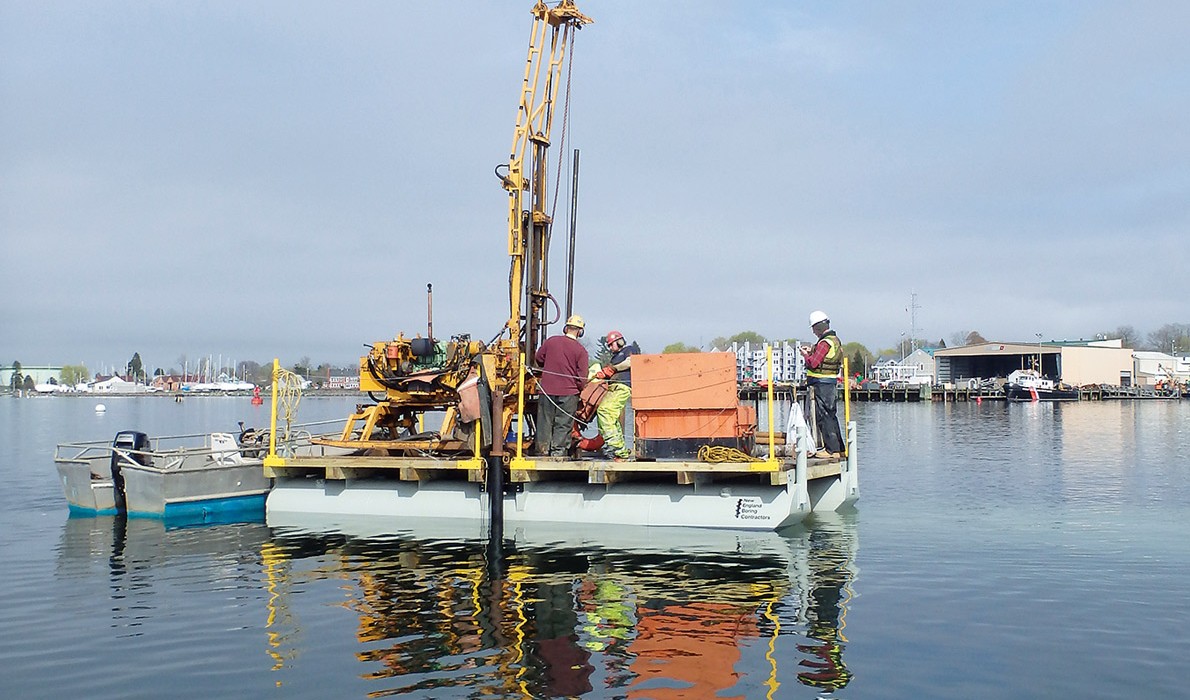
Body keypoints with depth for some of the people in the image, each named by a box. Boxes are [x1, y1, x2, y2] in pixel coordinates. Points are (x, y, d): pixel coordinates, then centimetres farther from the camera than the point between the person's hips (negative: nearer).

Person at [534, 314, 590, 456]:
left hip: (547, 390, 2)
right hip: (568, 393, -2)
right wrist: (580, 390, 12)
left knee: (545, 423, 9)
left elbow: (538, 359, 14)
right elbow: (581, 377, -6)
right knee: (563, 425, 5)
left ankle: (543, 452, 13)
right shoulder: (581, 350, -5)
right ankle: (558, 452, 5)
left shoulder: (551, 341, 2)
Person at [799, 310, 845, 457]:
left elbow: (813, 363, -20)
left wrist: (805, 355, -2)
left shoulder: (824, 342, -18)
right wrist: (811, 351, 18)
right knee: (830, 415, 16)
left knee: (823, 416, -6)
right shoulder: (835, 340, 13)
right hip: (831, 382, 10)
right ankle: (839, 448, 21)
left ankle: (832, 450, -5)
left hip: (821, 383, -10)